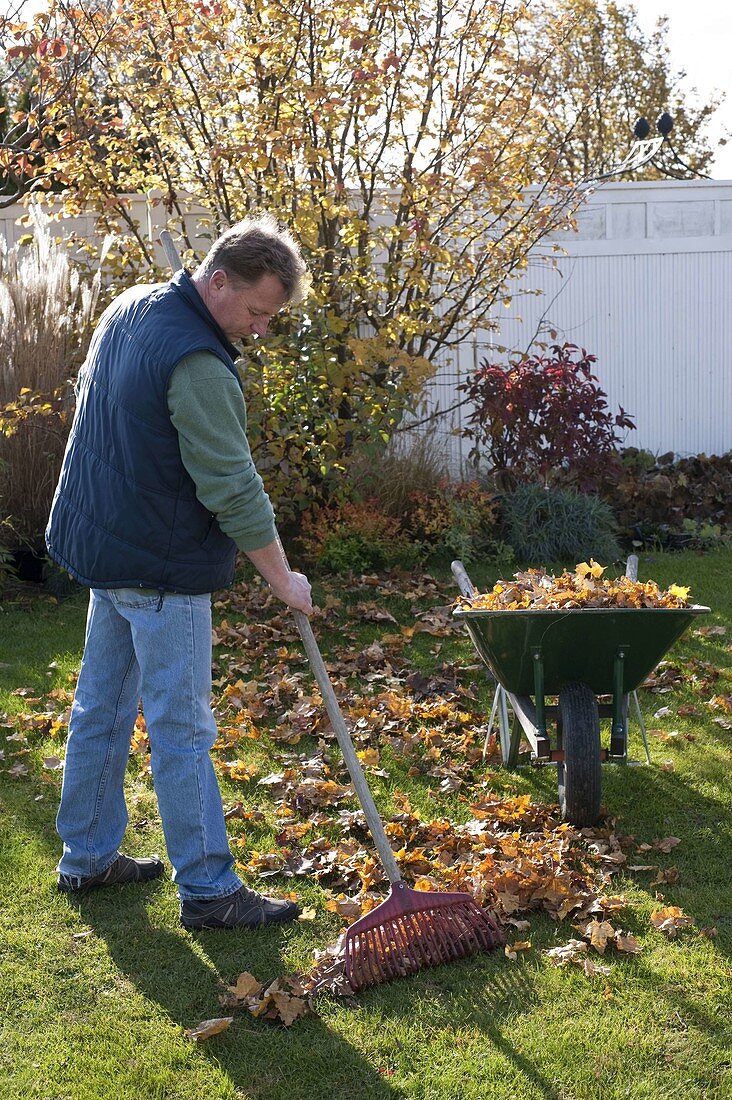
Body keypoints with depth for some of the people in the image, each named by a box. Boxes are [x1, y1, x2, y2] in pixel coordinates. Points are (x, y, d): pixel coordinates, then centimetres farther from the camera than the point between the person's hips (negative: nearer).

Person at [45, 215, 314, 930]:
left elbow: (88, 395, 23)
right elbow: (233, 488, -21)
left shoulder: (130, 308, 6)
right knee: (181, 732, -2)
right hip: (161, 570, -10)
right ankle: (207, 890, 8)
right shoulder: (197, 363, -24)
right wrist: (284, 580, -12)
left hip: (102, 543, 10)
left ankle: (87, 857, 29)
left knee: (100, 708, 17)